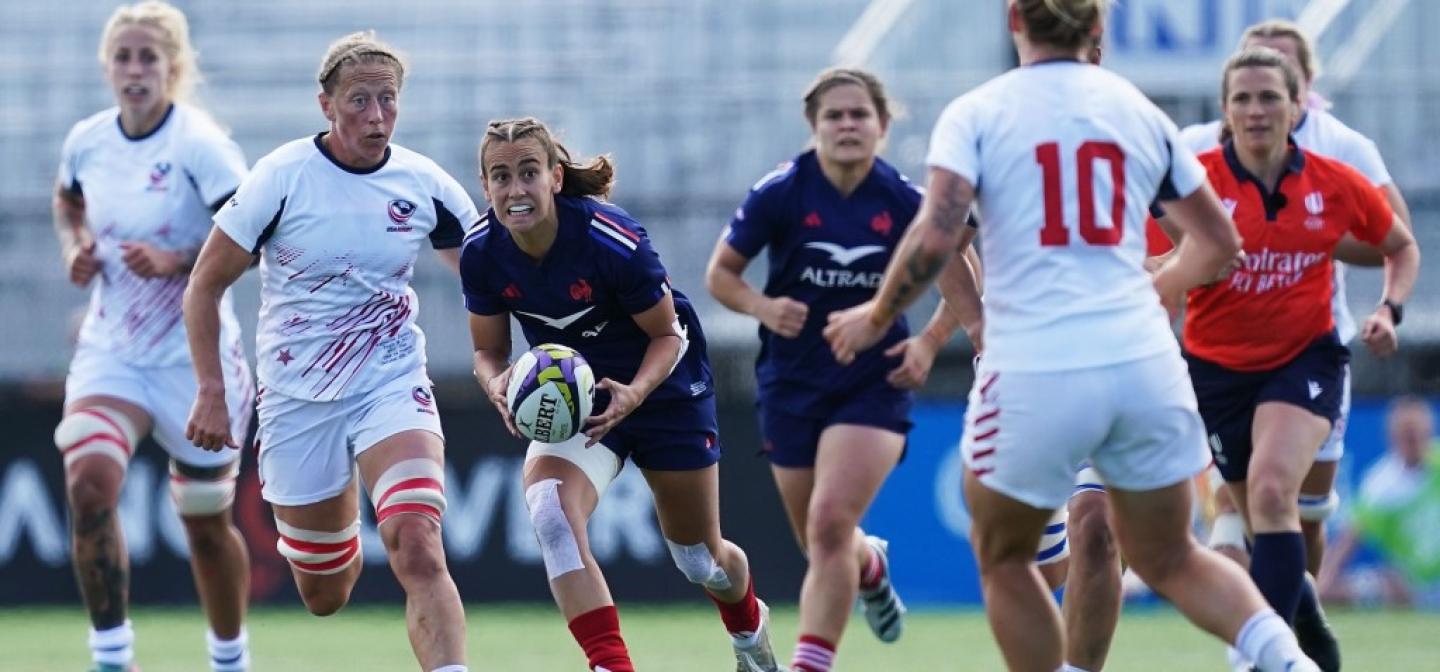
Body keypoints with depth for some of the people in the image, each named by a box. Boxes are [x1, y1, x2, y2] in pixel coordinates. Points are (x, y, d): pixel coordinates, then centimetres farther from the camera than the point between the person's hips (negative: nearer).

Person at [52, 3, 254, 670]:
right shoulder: (87, 140, 0)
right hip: (110, 350, 3)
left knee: (206, 523, 10)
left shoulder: (199, 144, -16)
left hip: (193, 356, -3)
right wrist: (75, 246, 2)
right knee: (89, 482, -23)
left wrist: (175, 262, -27)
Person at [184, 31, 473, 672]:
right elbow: (205, 287, -3)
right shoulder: (281, 177, -11)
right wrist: (210, 392, -10)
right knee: (323, 595, 11)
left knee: (417, 548, -26)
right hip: (296, 397, 0)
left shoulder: (425, 185, -5)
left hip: (392, 385, 0)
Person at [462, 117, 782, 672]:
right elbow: (489, 350, -3)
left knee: (701, 559, 14)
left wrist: (633, 394, -36)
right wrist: (498, 385, -27)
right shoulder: (482, 253, -18)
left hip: (662, 390, -2)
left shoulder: (613, 240, -30)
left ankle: (748, 626, 51)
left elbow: (668, 335, -17)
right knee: (550, 516, -29)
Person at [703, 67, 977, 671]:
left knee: (830, 526, -19)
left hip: (874, 382, -2)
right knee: (821, 543, 13)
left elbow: (964, 280, 7)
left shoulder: (906, 202, -9)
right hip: (792, 385, 2)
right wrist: (763, 306, -20)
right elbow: (720, 273, -1)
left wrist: (930, 341, -7)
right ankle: (870, 565, 51)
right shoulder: (780, 194, -10)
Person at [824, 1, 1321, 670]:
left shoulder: (975, 114, -1)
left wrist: (877, 315, 3)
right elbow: (1219, 244, 17)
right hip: (1144, 364, 3)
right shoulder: (1140, 112, 10)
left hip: (1035, 373, -3)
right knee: (1168, 559, 19)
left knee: (1001, 556, 20)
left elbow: (936, 238, -14)